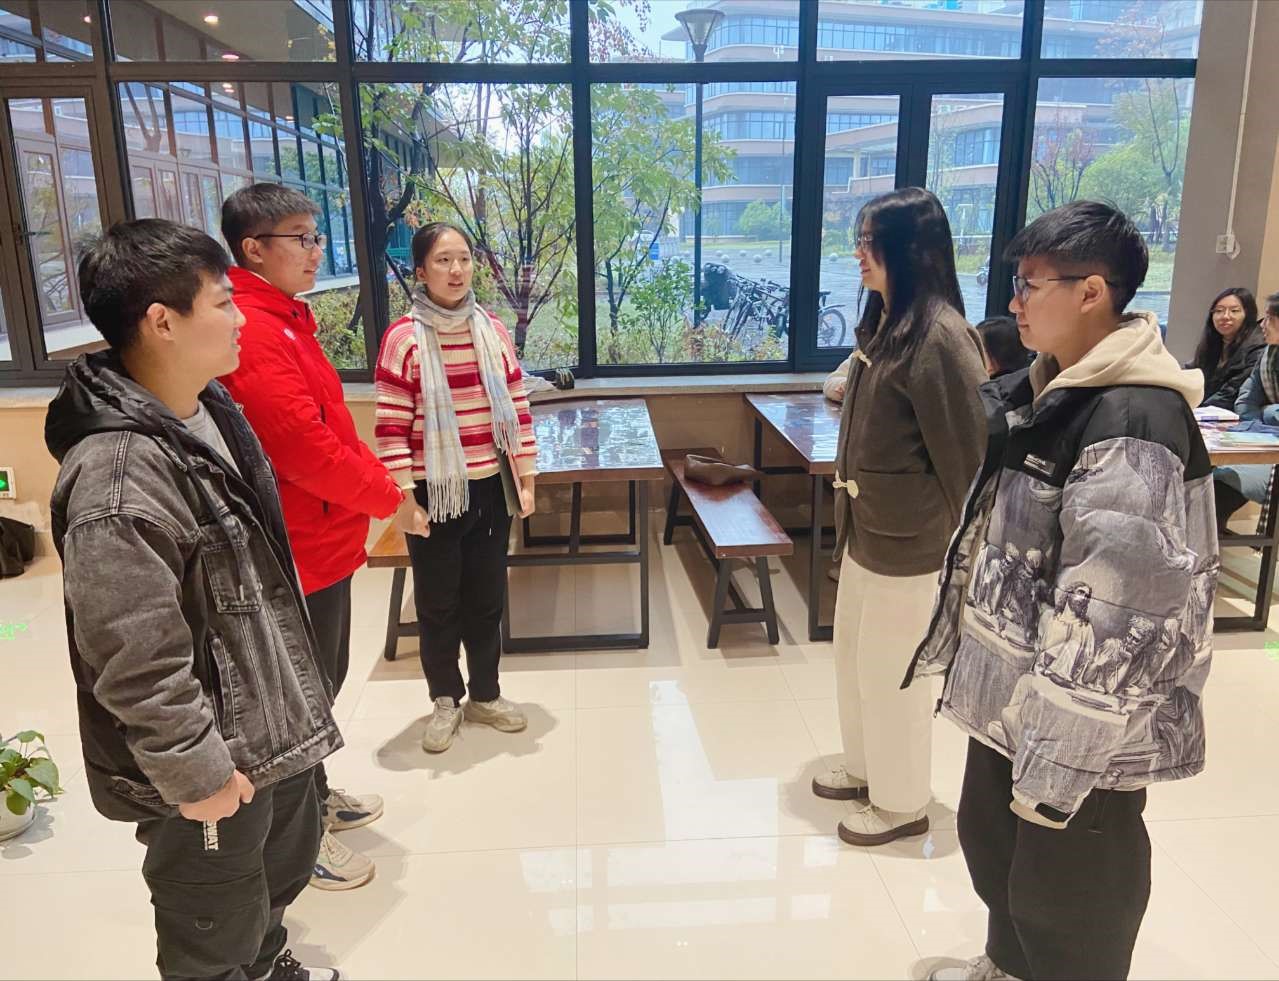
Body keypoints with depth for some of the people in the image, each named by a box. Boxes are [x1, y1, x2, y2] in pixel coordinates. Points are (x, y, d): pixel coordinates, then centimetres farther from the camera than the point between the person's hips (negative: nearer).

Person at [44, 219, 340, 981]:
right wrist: (195, 771, -17)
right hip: (212, 756, -9)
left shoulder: (211, 407, -1)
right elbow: (135, 661, -27)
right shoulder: (119, 480, -31)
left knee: (287, 861, 31)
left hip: (271, 717, 9)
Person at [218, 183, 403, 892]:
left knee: (325, 677, 23)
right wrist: (387, 499, -14)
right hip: (300, 549, -10)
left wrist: (378, 483, 7)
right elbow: (305, 447, -27)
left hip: (326, 540, 10)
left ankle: (315, 794, 44)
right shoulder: (252, 333, -23)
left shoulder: (286, 318, 11)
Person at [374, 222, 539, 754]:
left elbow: (517, 408, 7)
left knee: (487, 598, 14)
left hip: (491, 489, 4)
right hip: (434, 494, -3)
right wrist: (406, 501, -13)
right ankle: (445, 700, 31)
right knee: (438, 603, 11)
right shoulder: (403, 338, -11)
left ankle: (485, 695, 33)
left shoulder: (493, 331, 2)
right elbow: (391, 428, -11)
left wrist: (526, 480, 5)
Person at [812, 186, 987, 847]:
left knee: (891, 671, 6)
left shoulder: (940, 336, -21)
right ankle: (866, 768, 41)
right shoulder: (885, 321, 9)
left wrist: (967, 549, -11)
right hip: (866, 528, 9)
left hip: (907, 539, -9)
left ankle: (902, 804, 27)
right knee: (854, 656, 21)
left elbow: (967, 452, -18)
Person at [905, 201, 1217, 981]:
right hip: (1012, 692, 9)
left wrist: (1059, 759, -22)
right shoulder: (1050, 392, 5)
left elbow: (1113, 617, -26)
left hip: (1081, 726, -9)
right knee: (991, 842, 26)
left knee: (1065, 900, 11)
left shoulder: (1133, 425, -24)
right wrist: (957, 651, 18)